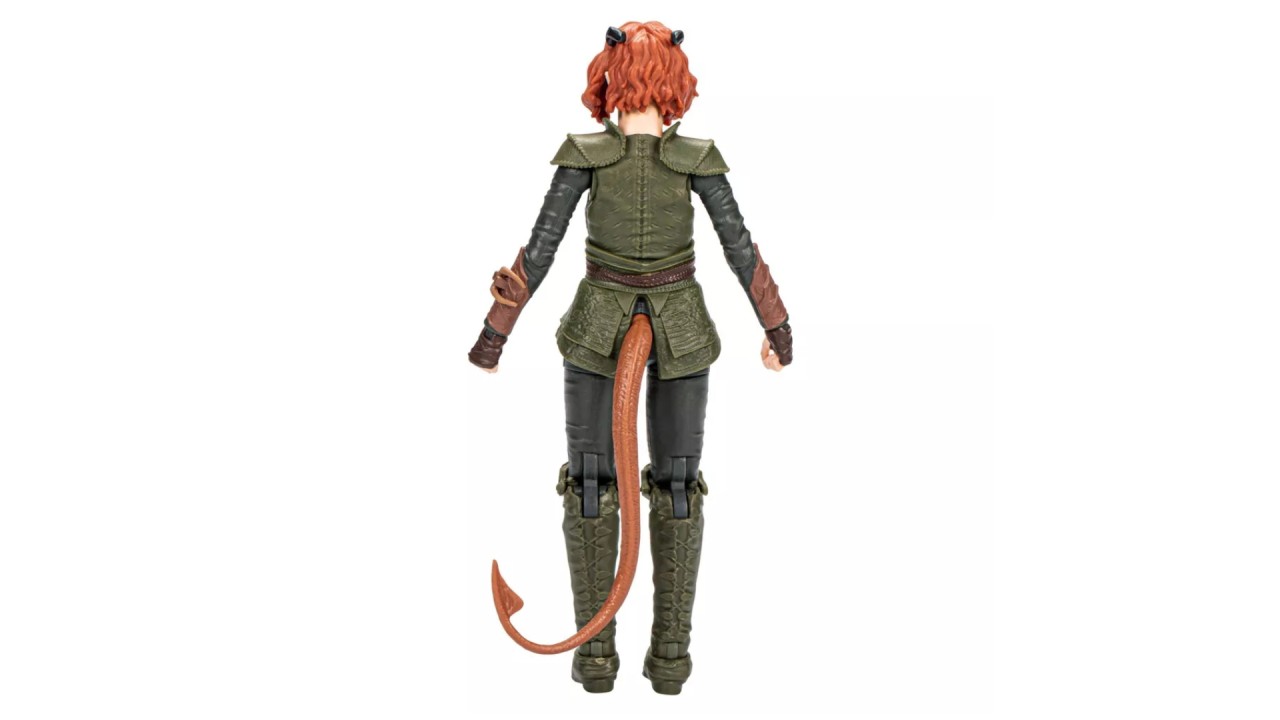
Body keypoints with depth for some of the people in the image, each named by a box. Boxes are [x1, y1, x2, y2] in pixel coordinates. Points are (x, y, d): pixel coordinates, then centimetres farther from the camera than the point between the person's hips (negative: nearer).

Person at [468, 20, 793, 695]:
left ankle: (595, 652, 7)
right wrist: (777, 328, 3)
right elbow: (742, 251, -10)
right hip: (679, 328, 1)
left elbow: (538, 252, -15)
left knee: (591, 483, 8)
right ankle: (670, 652, 8)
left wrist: (493, 333, -5)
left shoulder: (585, 153, -16)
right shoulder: (696, 157, -14)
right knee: (677, 485, 9)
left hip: (598, 325, 0)